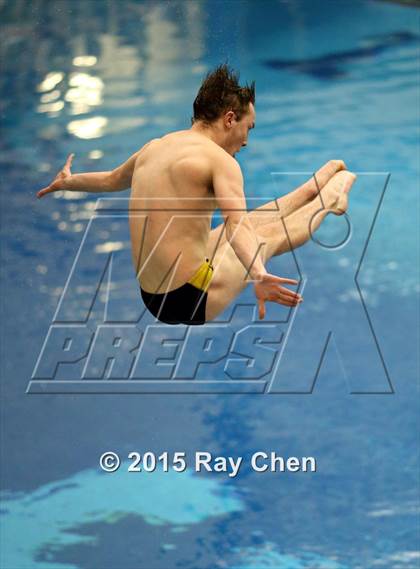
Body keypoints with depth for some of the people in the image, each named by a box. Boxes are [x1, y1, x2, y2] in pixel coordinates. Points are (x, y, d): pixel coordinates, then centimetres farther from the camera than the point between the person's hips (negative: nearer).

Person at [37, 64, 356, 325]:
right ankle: (333, 192, 40)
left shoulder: (154, 148, 8)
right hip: (192, 300, -8)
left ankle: (318, 185, 45)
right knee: (270, 234, 16)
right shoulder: (219, 160, -16)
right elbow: (237, 225, -34)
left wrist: (68, 182, 49)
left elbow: (113, 179, 28)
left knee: (255, 222, 26)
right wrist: (258, 275, -49)